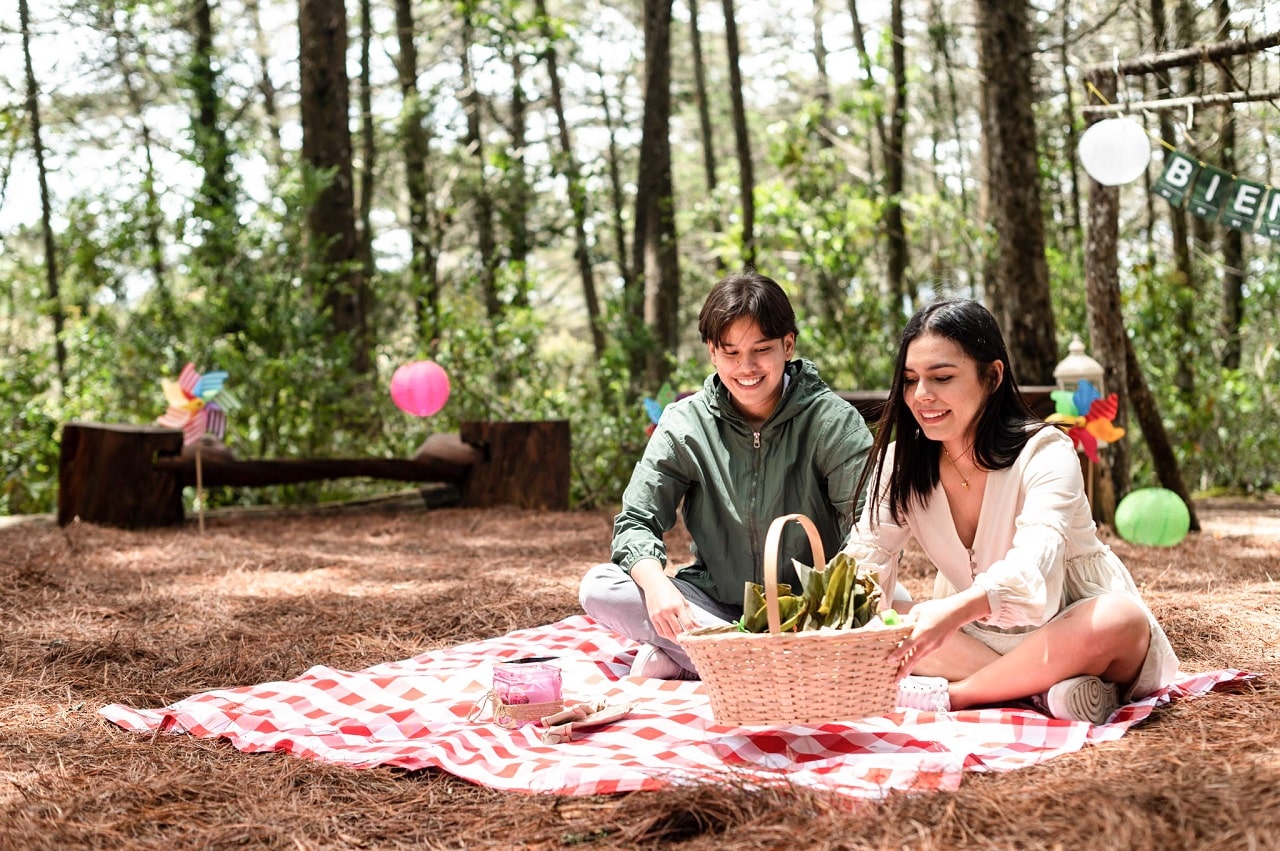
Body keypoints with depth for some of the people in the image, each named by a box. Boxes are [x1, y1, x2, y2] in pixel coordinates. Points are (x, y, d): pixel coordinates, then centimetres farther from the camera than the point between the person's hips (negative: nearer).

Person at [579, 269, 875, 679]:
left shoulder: (834, 421, -7)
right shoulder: (685, 424, -1)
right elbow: (636, 521, -5)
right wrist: (656, 584, -28)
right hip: (713, 606, 1)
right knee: (598, 587, -19)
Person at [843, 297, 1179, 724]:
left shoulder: (1044, 453, -18)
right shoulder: (901, 465, -1)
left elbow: (1032, 565, -36)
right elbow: (865, 558, -12)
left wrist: (956, 609, -57)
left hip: (1064, 635, -4)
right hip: (979, 636, 4)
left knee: (1119, 621, -37)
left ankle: (949, 696, -28)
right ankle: (1042, 692, -29)